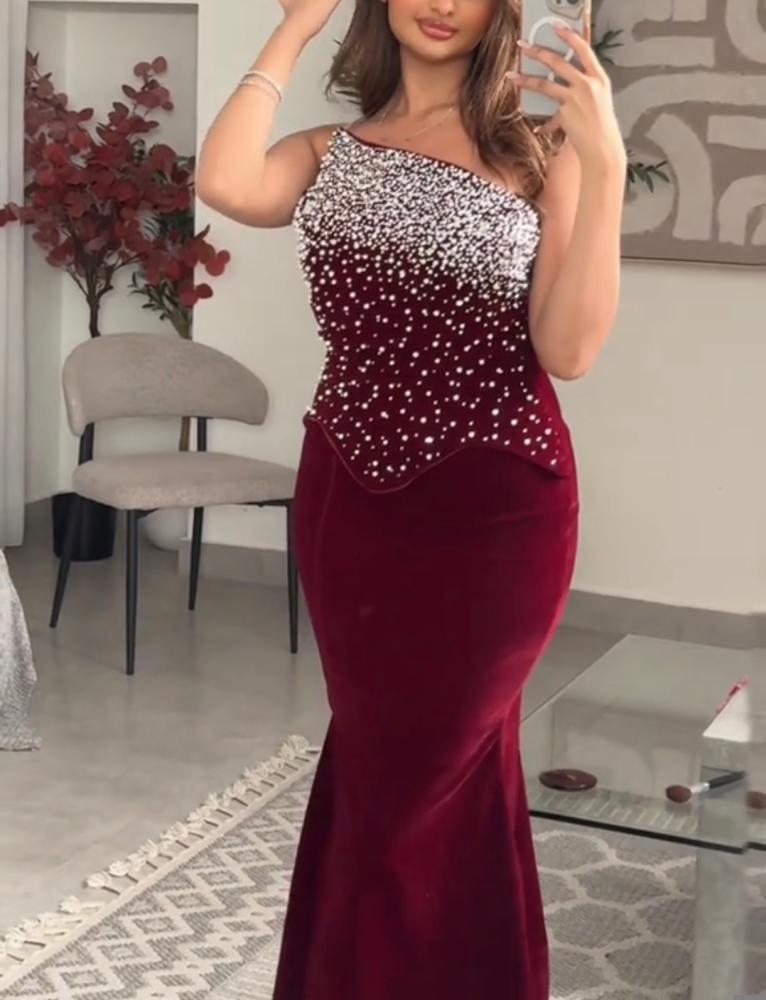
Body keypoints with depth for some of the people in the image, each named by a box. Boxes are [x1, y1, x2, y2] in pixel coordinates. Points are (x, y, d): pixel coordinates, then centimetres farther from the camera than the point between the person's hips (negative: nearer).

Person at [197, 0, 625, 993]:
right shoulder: (332, 152, 5)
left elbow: (569, 349, -14)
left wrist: (604, 164, -21)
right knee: (386, 770, 18)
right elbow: (226, 185, -18)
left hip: (494, 508, -3)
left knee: (423, 782, 11)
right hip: (349, 498, 3)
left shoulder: (538, 149, -4)